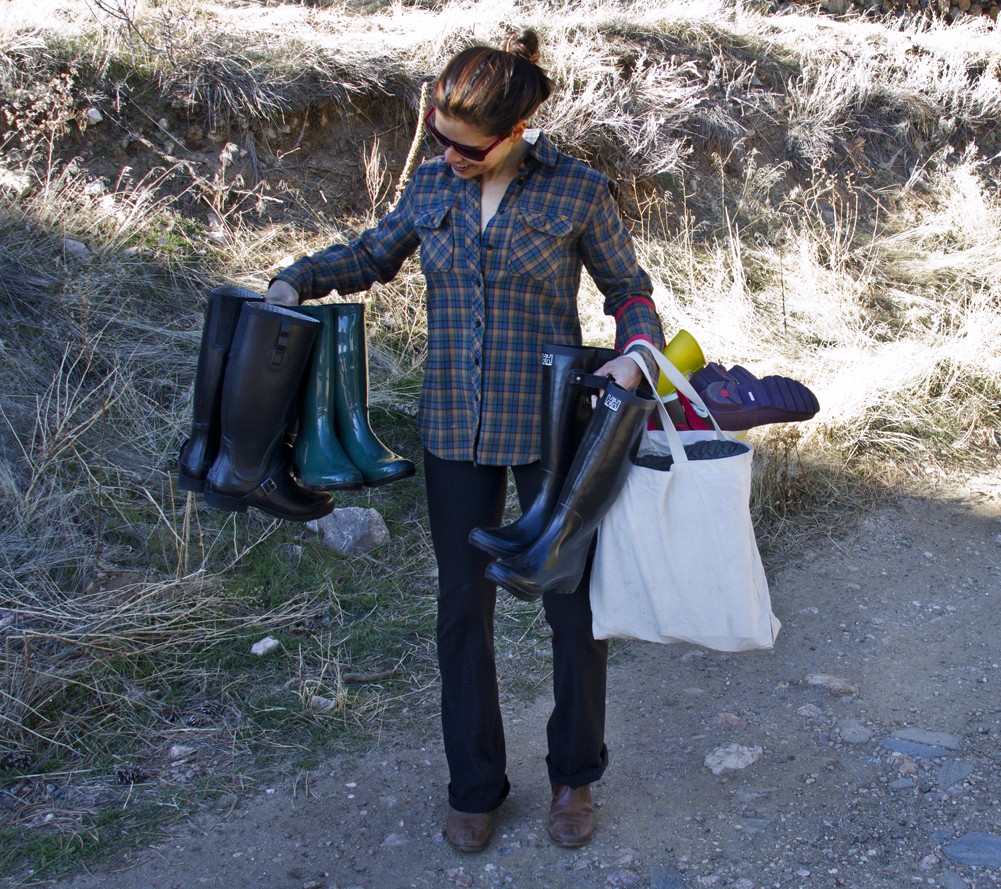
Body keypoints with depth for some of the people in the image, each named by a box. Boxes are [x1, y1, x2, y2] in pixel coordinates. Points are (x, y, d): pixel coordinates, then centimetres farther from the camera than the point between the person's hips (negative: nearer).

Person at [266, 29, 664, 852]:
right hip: (454, 430, 3)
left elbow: (630, 290, 3)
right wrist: (299, 279, 2)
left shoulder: (580, 193, -8)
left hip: (548, 428, -3)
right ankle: (475, 788, 29)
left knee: (574, 604, 9)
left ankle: (574, 777, 32)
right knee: (463, 609, 11)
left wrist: (637, 350, -17)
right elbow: (375, 253, 18)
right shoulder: (431, 187, 2)